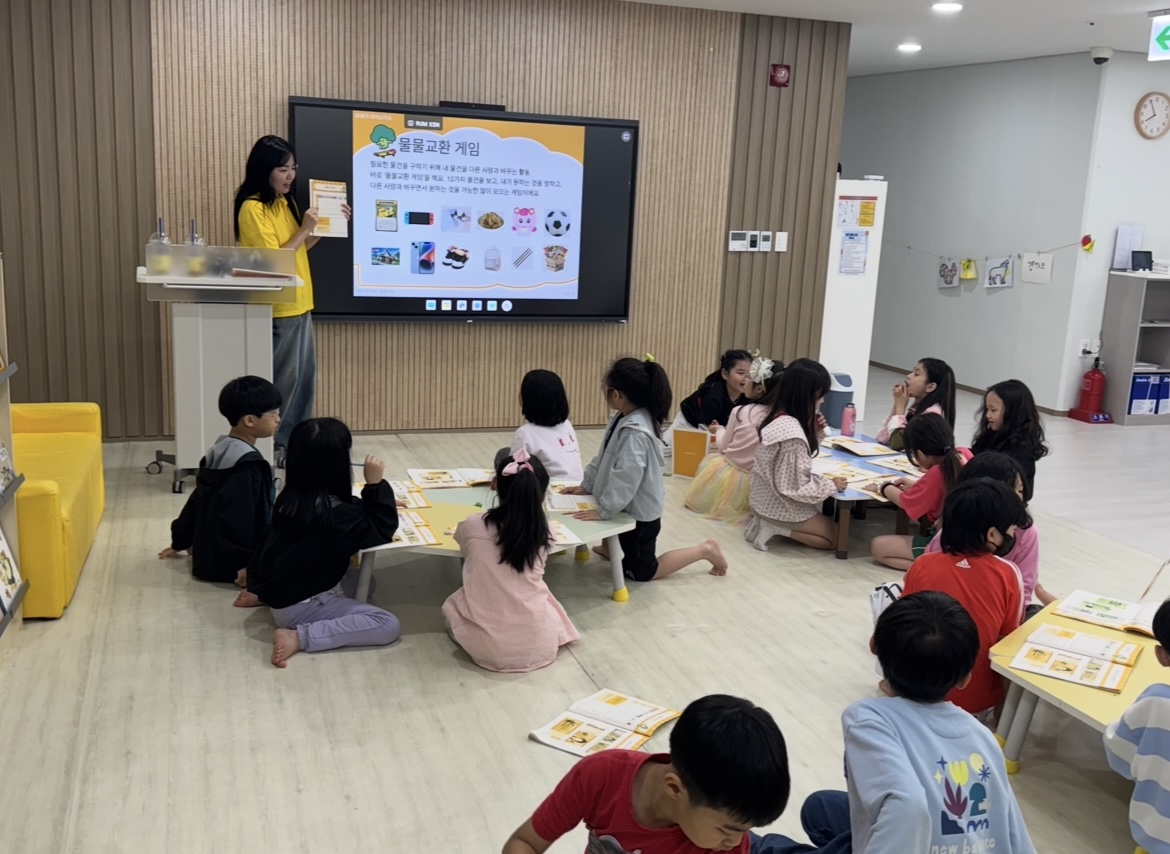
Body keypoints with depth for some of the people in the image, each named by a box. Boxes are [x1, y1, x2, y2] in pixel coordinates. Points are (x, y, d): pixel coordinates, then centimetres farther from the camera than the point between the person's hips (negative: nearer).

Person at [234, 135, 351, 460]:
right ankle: (273, 444, 9)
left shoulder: (286, 202, 11)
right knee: (282, 380, -2)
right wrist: (305, 229, -17)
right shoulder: (253, 208, -15)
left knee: (305, 374, 12)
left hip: (299, 303, 9)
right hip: (277, 308, -9)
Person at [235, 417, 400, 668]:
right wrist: (375, 484, -13)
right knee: (388, 625, -11)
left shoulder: (292, 496, -2)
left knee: (361, 582, 26)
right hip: (298, 604, -8)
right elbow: (383, 529, -11)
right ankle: (298, 637, -14)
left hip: (282, 590, 8)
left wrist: (377, 503, 7)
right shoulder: (335, 514, -26)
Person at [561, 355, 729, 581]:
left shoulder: (635, 432, -32)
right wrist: (586, 485, 7)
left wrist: (604, 511, -27)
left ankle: (704, 550, 12)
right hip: (629, 508, 9)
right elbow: (603, 458, 10)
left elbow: (626, 477, -33)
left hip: (639, 512, -9)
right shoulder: (623, 419, -1)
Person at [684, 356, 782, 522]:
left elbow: (723, 447, 1)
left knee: (709, 459, 27)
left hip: (729, 478, -3)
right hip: (754, 484, 3)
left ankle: (718, 501, 21)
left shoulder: (739, 411, -12)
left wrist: (720, 431, 20)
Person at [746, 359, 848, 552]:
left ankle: (768, 522, 9)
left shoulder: (775, 414, -3)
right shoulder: (791, 432, -30)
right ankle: (778, 528, -3)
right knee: (837, 537, 9)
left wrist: (814, 432, -4)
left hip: (766, 499, 8)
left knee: (825, 520, 27)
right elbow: (794, 488, -26)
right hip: (781, 507, -8)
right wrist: (831, 485, -14)